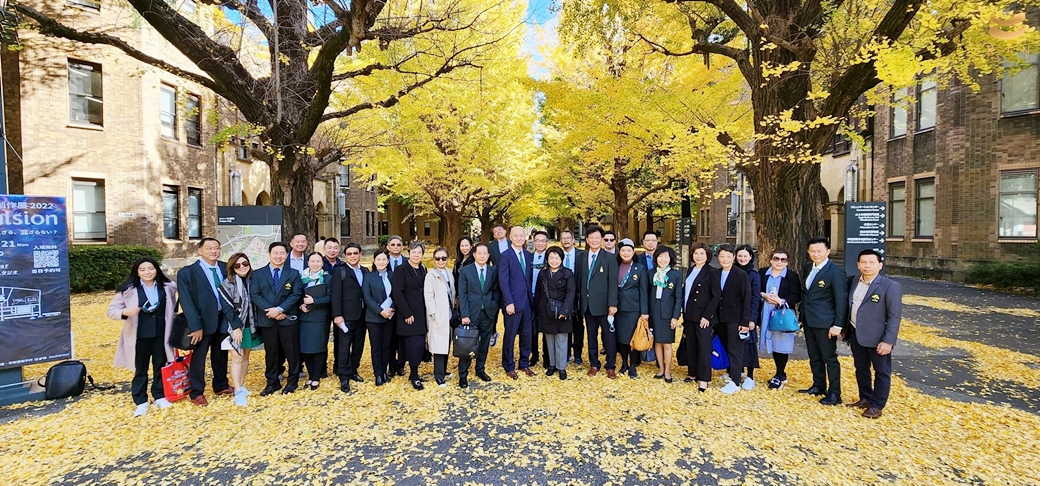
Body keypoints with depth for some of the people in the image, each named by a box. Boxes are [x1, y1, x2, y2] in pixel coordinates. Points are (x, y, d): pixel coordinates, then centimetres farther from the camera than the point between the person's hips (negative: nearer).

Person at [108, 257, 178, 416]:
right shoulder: (128, 290, -7)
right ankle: (141, 402, 21)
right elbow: (111, 311, -5)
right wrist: (125, 312, -26)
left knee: (160, 367, 12)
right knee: (140, 370, 10)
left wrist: (172, 330, 14)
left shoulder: (168, 287, 0)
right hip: (139, 337, -2)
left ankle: (159, 397, 26)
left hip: (161, 335, 2)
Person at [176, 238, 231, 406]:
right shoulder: (187, 272, -10)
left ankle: (221, 386, 32)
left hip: (223, 319, 4)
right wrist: (195, 326, -16)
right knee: (198, 357, 9)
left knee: (221, 355, 17)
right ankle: (197, 393, 22)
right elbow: (186, 302, -13)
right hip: (203, 321, -4)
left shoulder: (225, 268, 2)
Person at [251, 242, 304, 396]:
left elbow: (296, 295, -4)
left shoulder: (294, 274, 5)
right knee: (271, 353, 10)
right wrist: (271, 311, -14)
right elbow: (254, 295, -3)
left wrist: (280, 309, -16)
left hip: (288, 319, -1)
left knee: (292, 351, 4)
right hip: (267, 319, 1)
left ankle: (292, 382, 18)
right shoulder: (258, 274, 6)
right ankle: (272, 383, 23)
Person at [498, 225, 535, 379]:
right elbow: (503, 281, -12)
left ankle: (524, 364, 28)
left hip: (527, 301, 5)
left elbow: (529, 278, 12)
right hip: (513, 302, -5)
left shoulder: (529, 255, 10)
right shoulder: (505, 256, -7)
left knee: (526, 334, 13)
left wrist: (532, 297, 5)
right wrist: (509, 302, -17)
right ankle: (509, 366, 21)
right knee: (510, 335, 6)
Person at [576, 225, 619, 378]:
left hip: (603, 304, -3)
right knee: (591, 336, 13)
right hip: (587, 304, 3)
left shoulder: (609, 257, -3)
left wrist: (612, 304, -14)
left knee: (609, 336, 4)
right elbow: (579, 279, 8)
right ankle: (594, 364, 25)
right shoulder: (582, 257, 8)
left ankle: (610, 367, 16)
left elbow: (613, 282, -8)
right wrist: (579, 300, 2)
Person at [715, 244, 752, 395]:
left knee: (735, 350, -2)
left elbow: (746, 299, -10)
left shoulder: (741, 275, -8)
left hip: (735, 319, -5)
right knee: (726, 348, 13)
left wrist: (745, 321, -14)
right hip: (720, 318, 5)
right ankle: (731, 374, 27)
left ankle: (735, 382, 3)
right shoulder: (716, 274, 6)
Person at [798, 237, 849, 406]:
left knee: (830, 358, 3)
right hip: (808, 321, 7)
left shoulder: (835, 272, -14)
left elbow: (841, 300, -15)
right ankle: (818, 386, 30)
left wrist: (838, 325, -18)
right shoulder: (808, 268, 9)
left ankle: (834, 393, 12)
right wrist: (802, 314, 13)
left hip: (825, 322, -7)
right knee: (814, 357, 17)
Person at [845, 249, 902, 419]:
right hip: (856, 335, 6)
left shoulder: (890, 286, -14)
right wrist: (845, 328, 11)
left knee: (881, 372, 9)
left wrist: (888, 341, -18)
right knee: (861, 369, 18)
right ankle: (865, 398, 34)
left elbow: (894, 317, -14)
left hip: (877, 338, -6)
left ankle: (877, 405, 20)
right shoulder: (853, 281, 4)